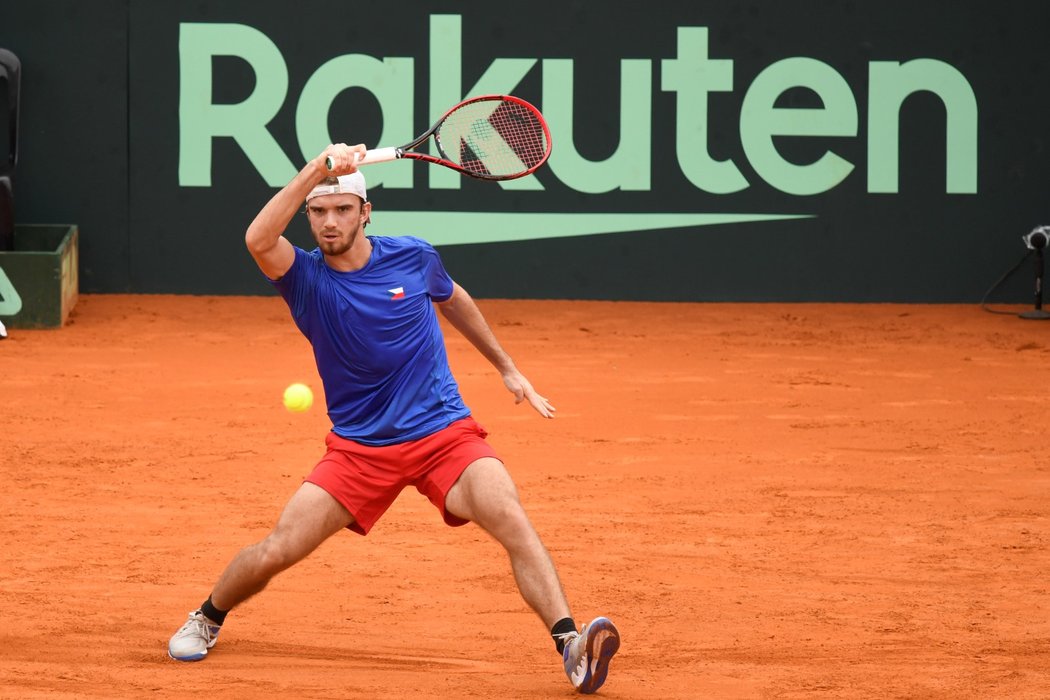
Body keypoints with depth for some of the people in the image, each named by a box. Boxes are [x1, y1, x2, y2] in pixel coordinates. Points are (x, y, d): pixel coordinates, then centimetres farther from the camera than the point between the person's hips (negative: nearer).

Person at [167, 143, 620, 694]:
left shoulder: (412, 257, -2)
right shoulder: (307, 278, -8)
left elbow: (452, 300, 22)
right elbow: (258, 240, -32)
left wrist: (507, 369, 26)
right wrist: (317, 169, -39)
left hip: (445, 434, 0)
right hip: (358, 451, 0)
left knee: (510, 519, -27)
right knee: (274, 552, -7)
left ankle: (572, 647, -34)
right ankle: (207, 618, 25)